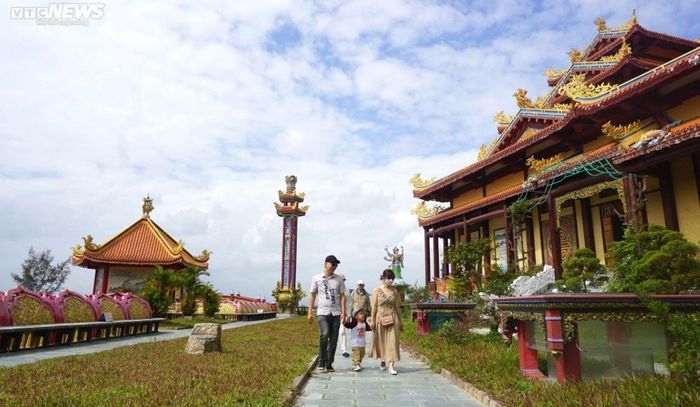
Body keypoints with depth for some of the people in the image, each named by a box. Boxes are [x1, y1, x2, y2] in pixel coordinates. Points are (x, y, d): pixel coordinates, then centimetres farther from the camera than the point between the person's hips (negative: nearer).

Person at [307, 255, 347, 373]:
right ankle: (321, 362, -5)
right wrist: (310, 312, 4)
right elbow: (312, 295, 8)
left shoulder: (339, 279, 9)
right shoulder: (316, 278, 5)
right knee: (324, 335, -21)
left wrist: (343, 312, 0)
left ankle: (329, 364, 17)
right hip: (322, 312, -3)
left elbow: (342, 296, 9)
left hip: (336, 313, 3)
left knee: (333, 340, 5)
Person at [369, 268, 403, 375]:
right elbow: (374, 307, -2)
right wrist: (372, 321, -4)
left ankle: (391, 365, -5)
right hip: (380, 318, -1)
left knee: (392, 341, -6)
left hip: (392, 318, 1)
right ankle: (383, 362, 31)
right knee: (381, 341, 10)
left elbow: (397, 306, 9)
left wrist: (400, 321, 10)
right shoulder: (377, 290, -3)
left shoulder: (394, 291, 4)